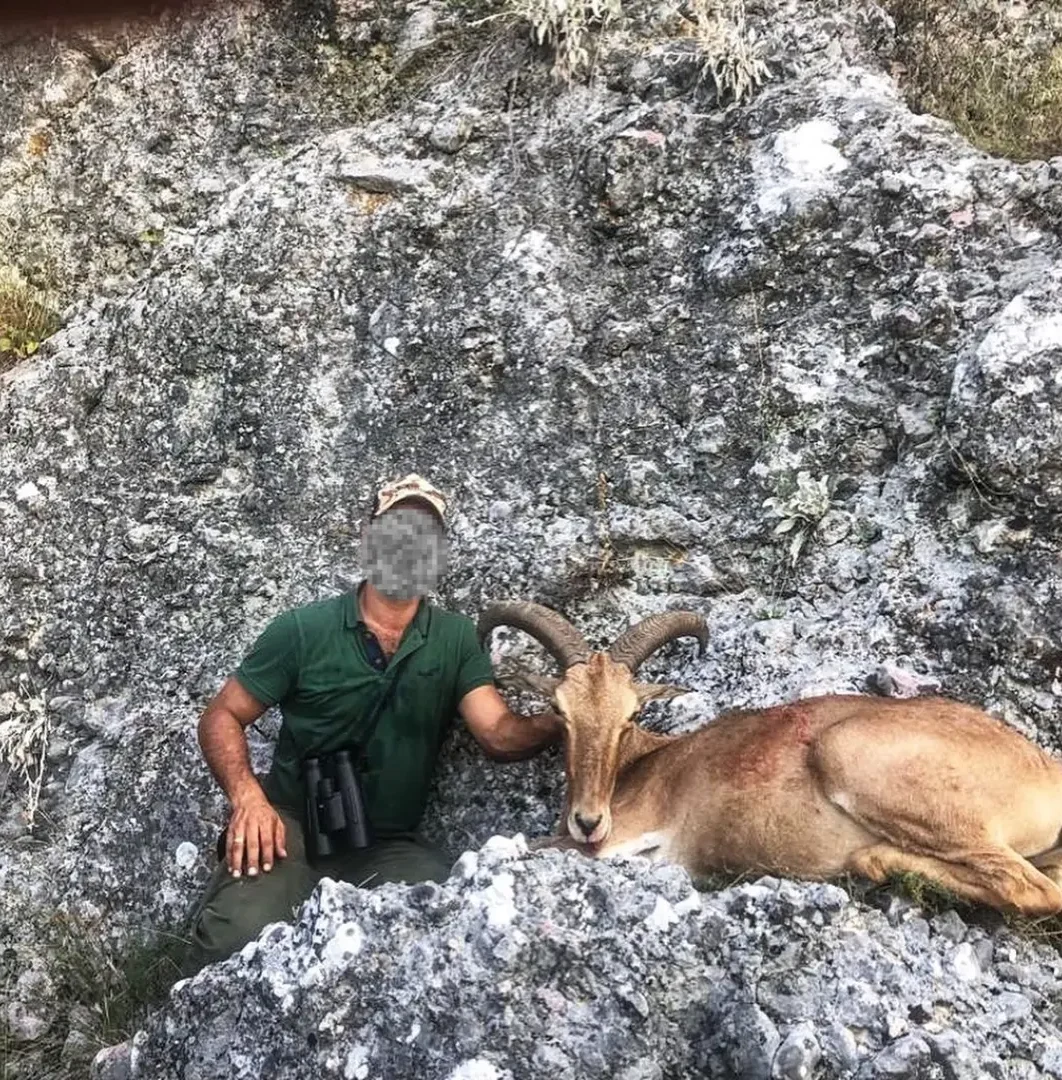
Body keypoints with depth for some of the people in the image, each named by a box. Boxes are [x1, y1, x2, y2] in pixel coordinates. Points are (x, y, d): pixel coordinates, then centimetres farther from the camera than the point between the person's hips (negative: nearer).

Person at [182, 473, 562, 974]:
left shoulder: (454, 639, 4)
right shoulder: (305, 629, -2)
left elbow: (500, 734, -6)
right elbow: (222, 716, 2)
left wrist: (562, 719, -27)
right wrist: (246, 795, -17)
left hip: (387, 845, 2)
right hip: (292, 825, -1)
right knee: (242, 931, -30)